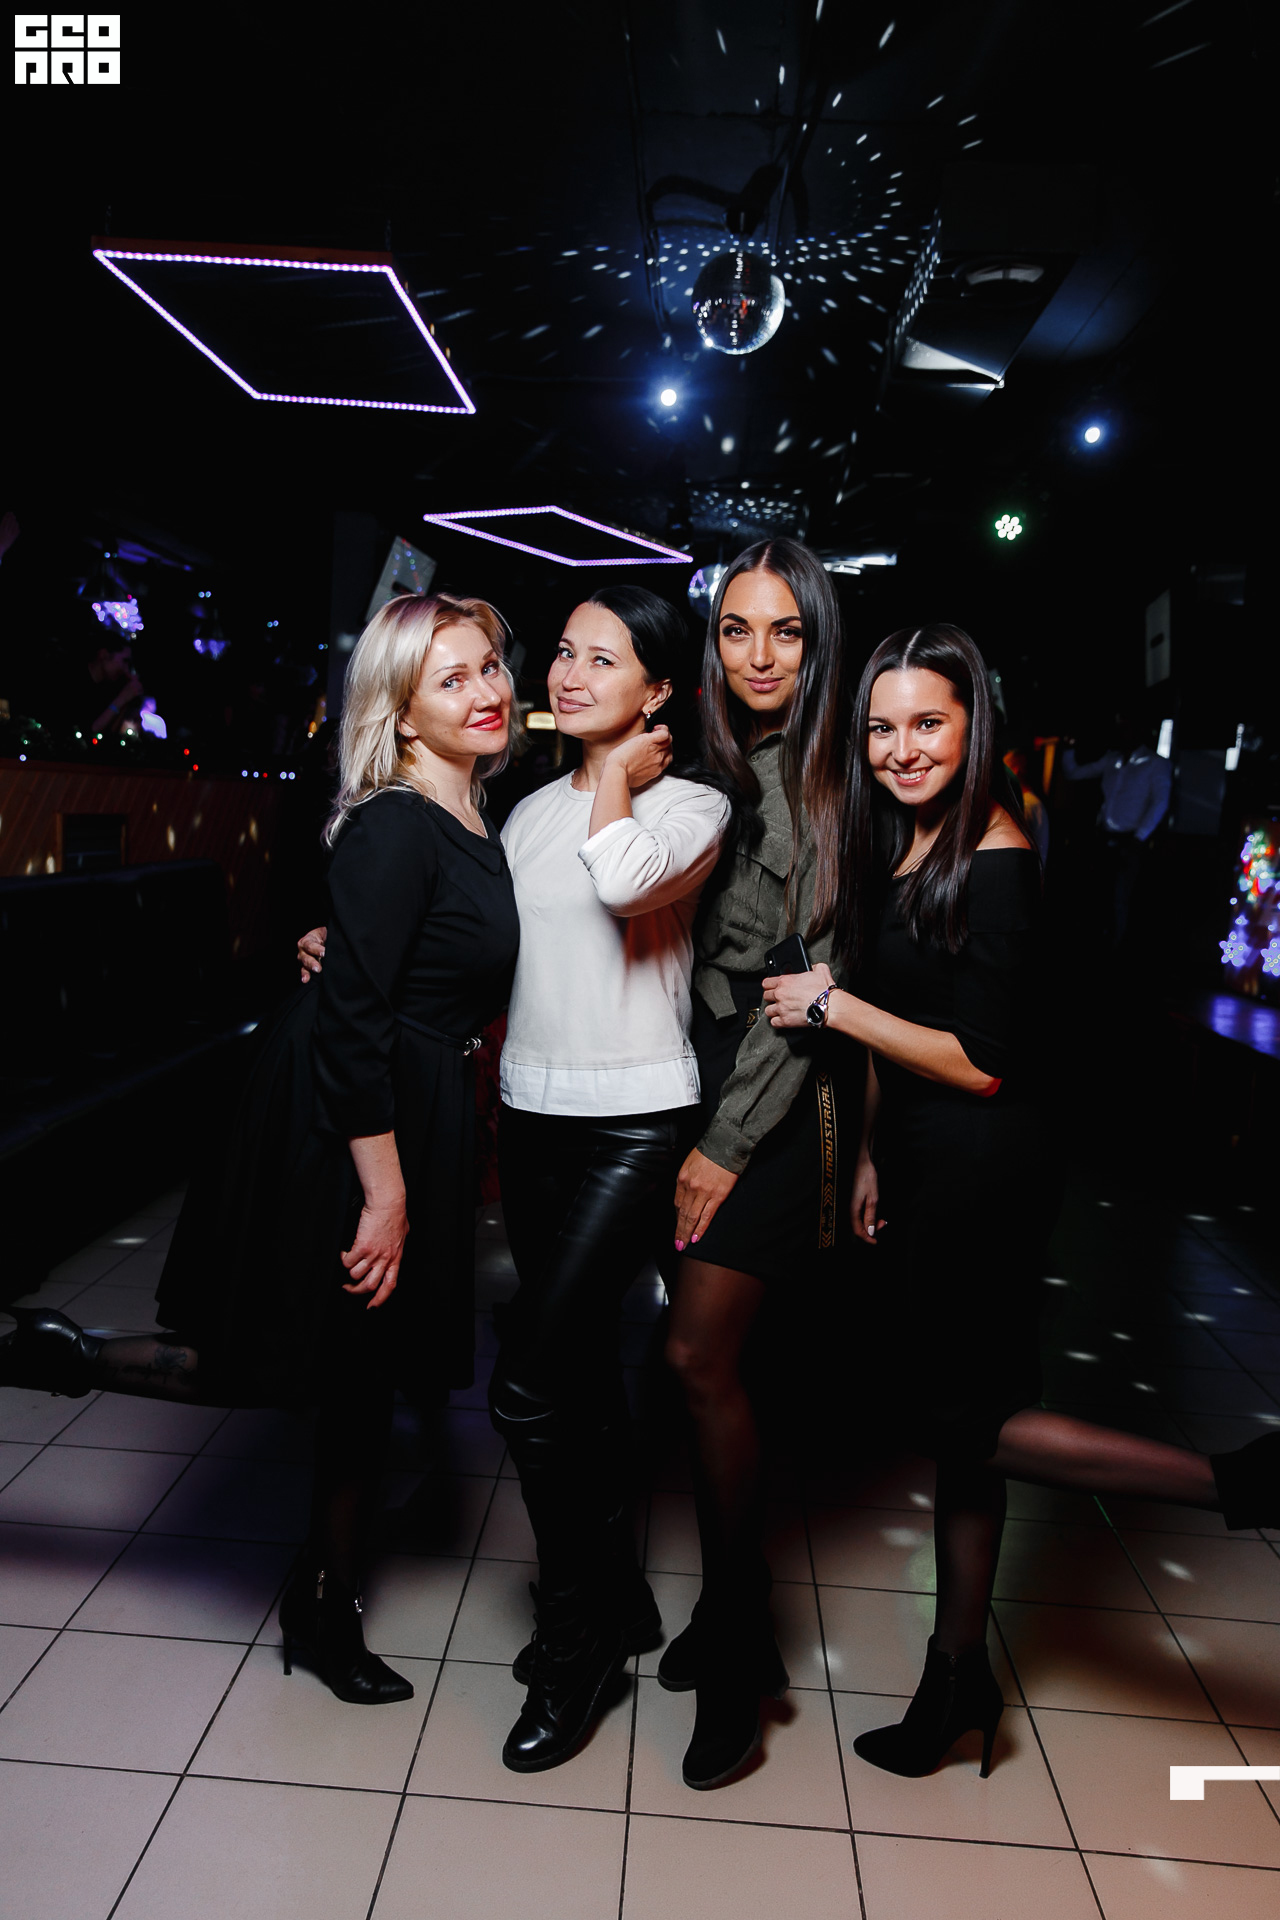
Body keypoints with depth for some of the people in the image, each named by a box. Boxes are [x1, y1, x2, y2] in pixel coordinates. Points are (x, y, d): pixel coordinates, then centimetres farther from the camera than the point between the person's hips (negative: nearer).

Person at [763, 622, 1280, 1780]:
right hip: (923, 1171, 8)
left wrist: (833, 1006, -15)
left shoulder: (993, 858, -18)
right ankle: (959, 1674, 33)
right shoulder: (897, 847, 8)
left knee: (957, 1416, 3)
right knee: (953, 1421, 17)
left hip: (980, 1174, -8)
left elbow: (984, 1064, -20)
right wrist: (874, 1155, 17)